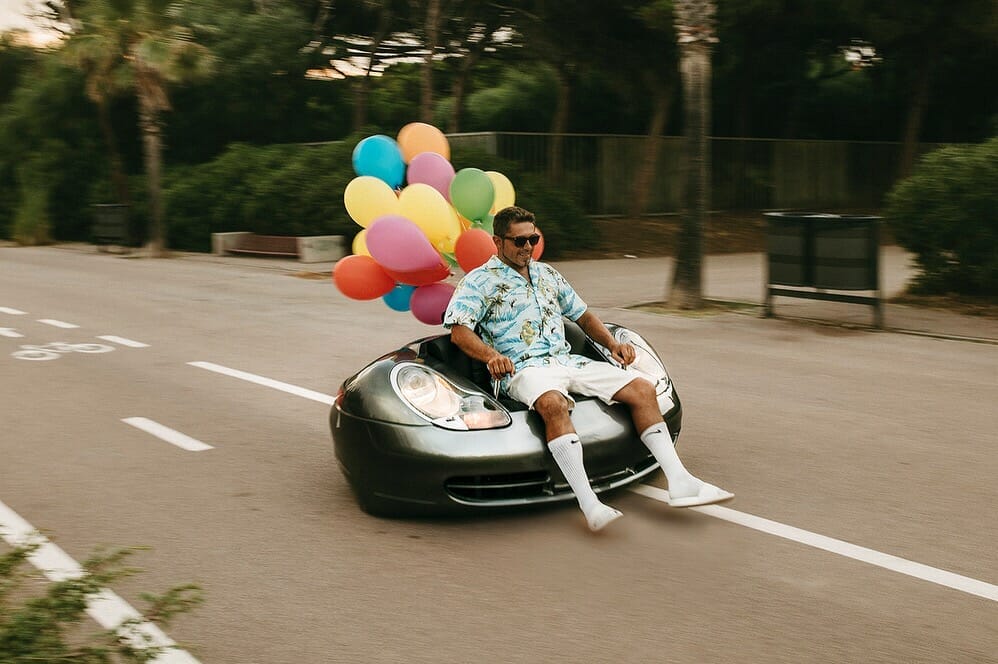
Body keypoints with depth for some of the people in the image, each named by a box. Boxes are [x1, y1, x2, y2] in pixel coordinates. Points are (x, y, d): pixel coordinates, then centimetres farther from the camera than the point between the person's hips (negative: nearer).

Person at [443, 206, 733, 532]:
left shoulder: (547, 274, 24)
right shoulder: (479, 281, 5)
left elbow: (583, 316, 30)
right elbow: (459, 331, -9)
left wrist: (612, 343, 11)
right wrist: (491, 355, -27)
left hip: (568, 360, 7)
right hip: (523, 368, -7)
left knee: (642, 388, -10)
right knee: (553, 403, -41)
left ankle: (680, 482, -13)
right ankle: (590, 505, -48)